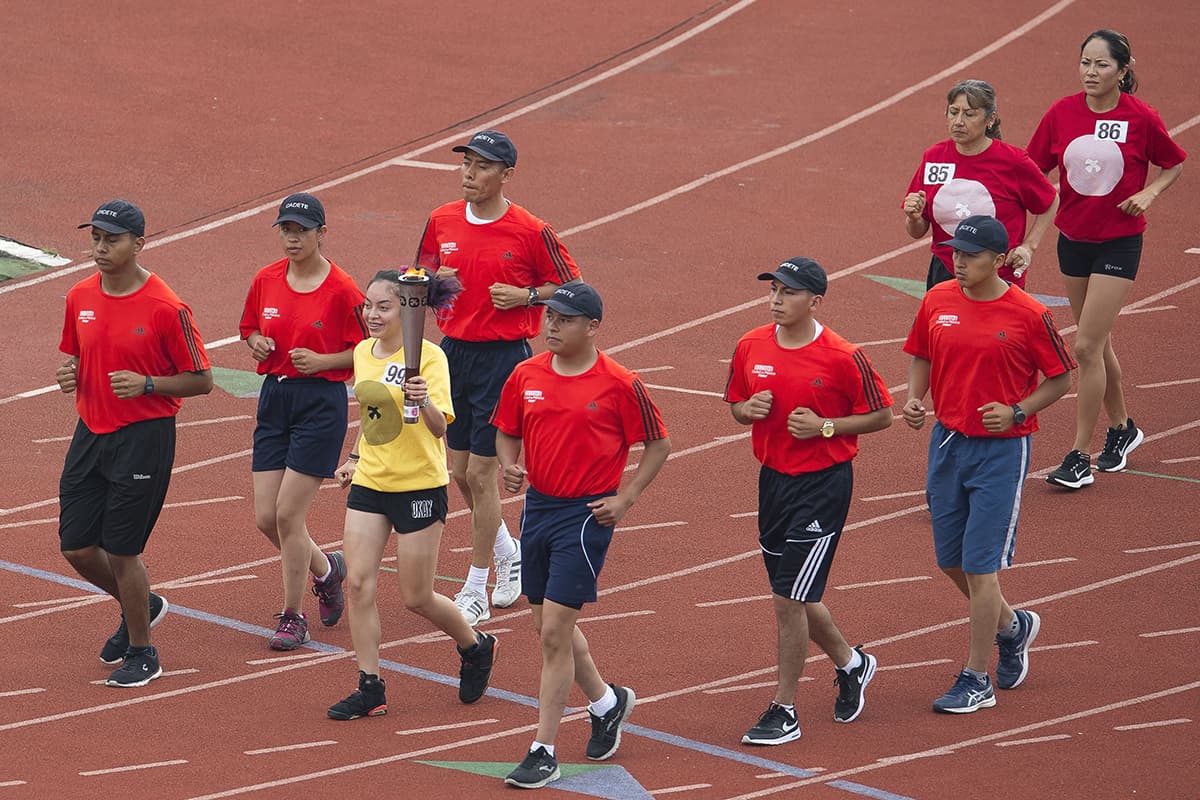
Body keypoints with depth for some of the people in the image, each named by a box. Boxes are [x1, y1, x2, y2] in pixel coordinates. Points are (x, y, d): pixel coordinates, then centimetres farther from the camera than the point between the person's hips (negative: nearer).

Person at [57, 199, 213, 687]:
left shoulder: (165, 309, -14)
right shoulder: (80, 298, 4)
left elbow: (201, 380, -9)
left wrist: (146, 384, -22)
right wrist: (68, 374, -3)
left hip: (144, 438, -6)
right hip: (91, 432, 6)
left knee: (120, 551, -3)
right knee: (76, 547, 8)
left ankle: (141, 653, 16)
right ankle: (139, 607, 36)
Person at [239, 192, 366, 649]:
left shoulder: (342, 290, -11)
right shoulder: (266, 281, 5)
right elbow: (249, 328, 20)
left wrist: (322, 361, -18)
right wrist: (256, 343, -2)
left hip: (321, 402, -6)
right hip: (274, 398, 6)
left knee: (288, 514, -8)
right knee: (266, 517, 4)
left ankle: (293, 618, 8)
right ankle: (326, 569, 34)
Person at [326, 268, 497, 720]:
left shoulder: (428, 357, -16)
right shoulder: (363, 353, 5)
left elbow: (439, 427, -26)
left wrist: (424, 401, -44)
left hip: (419, 486, -6)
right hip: (369, 483, 6)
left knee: (416, 598, 2)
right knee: (358, 584, -4)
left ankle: (476, 648, 30)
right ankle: (370, 689, 3)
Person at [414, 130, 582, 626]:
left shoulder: (531, 232, -11)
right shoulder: (441, 222, 3)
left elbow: (569, 286, -1)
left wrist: (524, 296, -16)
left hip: (503, 356, -6)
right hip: (453, 351, 6)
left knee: (481, 473, -4)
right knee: (460, 471, 12)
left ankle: (476, 592, 6)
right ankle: (508, 552, 38)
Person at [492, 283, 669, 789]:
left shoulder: (620, 385, -11)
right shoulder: (525, 376, 3)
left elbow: (657, 445, -1)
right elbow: (507, 433, 14)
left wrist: (625, 499, -8)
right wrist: (508, 467, -7)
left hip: (588, 515, -6)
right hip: (537, 505, 6)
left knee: (554, 632, -9)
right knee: (550, 627, 16)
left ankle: (543, 753, -3)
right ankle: (606, 702, 42)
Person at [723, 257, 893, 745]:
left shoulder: (842, 357, -14)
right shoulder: (751, 347, 1)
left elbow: (881, 416, -6)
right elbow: (735, 405, 15)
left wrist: (825, 426, -18)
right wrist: (749, 409, -8)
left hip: (823, 483, -6)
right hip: (773, 480, 6)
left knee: (789, 597, -8)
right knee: (794, 595, 16)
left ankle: (784, 710, 2)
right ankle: (849, 663, 42)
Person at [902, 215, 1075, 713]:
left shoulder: (1028, 316, -12)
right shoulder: (937, 302, 1)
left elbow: (1061, 378, -2)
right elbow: (921, 358, 15)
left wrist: (1017, 412, -16)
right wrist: (914, 398, -4)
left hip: (1001, 450, -6)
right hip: (947, 442, 6)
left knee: (979, 565, -6)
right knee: (950, 560, 13)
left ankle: (976, 681, 3)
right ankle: (1011, 626, 41)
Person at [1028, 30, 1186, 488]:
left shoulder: (1141, 118, -12)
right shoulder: (1062, 114, -4)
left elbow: (1175, 165, 4)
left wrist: (1148, 194, -13)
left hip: (1119, 243, -4)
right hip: (1073, 239, 4)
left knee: (1087, 347, -10)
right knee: (1098, 343, 17)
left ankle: (1079, 456, -3)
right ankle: (1121, 428, 39)